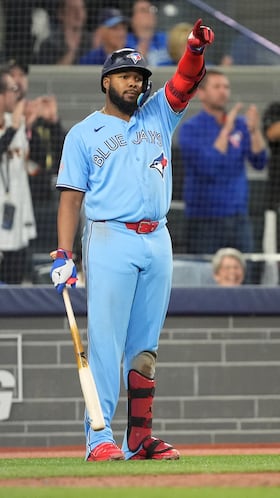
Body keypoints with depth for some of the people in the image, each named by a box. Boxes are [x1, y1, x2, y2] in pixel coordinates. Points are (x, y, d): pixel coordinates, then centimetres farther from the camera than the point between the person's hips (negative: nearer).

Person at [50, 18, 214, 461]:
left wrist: (196, 48, -21)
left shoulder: (158, 115, 16)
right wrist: (64, 255, -9)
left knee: (145, 346, 6)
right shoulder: (84, 134, 6)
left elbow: (186, 80, 1)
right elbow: (71, 197, 1)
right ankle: (100, 439, -10)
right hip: (109, 242, -4)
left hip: (157, 242, 5)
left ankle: (140, 438, 9)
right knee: (106, 342, -9)